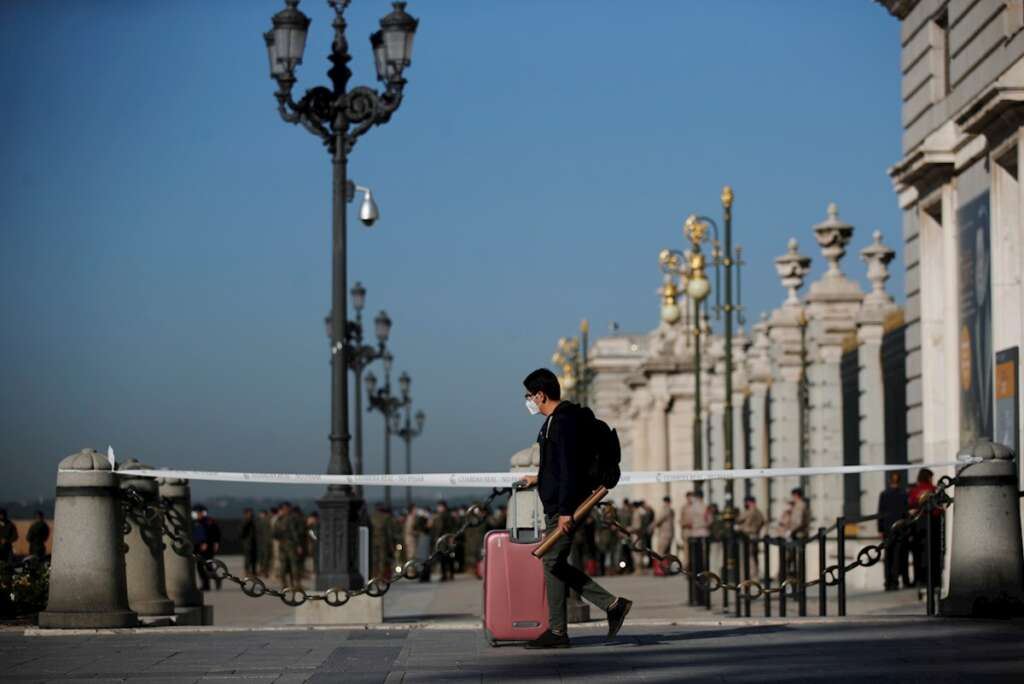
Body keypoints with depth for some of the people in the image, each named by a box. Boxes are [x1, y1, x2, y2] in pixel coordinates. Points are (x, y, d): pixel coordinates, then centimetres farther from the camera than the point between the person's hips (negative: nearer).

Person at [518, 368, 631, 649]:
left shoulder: (564, 421, -16)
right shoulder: (556, 420, 17)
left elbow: (570, 467, -22)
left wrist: (565, 510, -24)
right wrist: (540, 479, 36)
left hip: (562, 506, -10)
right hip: (556, 504, 10)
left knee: (552, 562, -5)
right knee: (555, 563, 11)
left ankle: (557, 631, 0)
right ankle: (612, 605, 10)